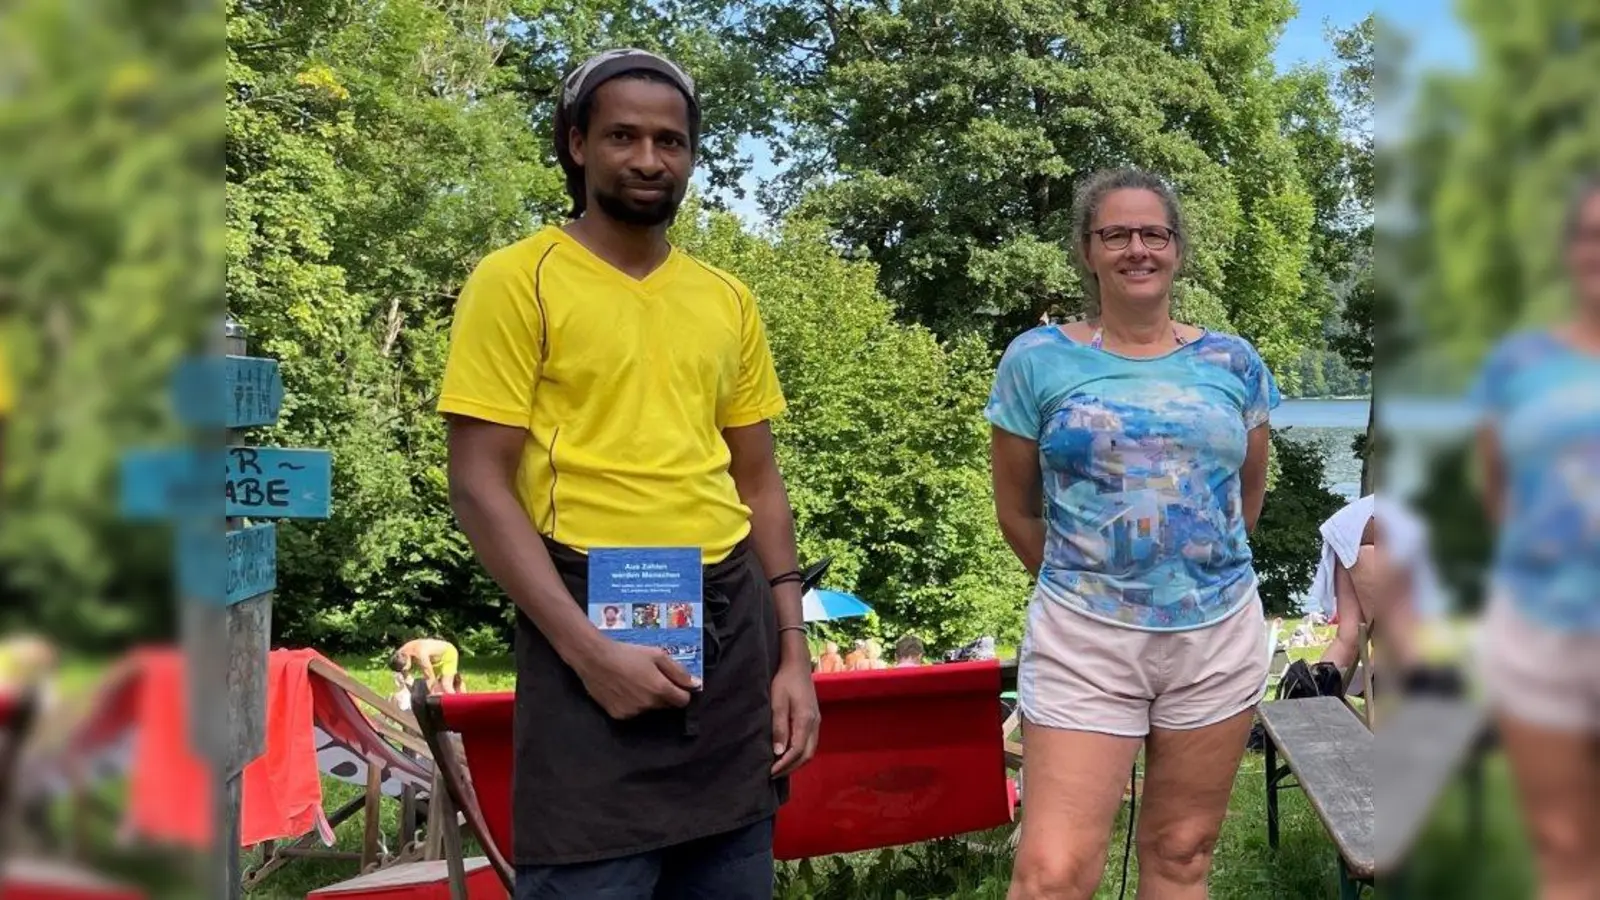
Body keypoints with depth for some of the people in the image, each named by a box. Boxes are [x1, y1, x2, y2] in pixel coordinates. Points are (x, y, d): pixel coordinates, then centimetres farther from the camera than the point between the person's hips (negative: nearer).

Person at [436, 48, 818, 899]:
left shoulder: (728, 300, 12)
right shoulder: (518, 280, -3)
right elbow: (480, 486, -9)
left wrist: (792, 654, 7)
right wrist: (588, 648, -17)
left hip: (732, 620, 5)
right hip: (594, 615, -5)